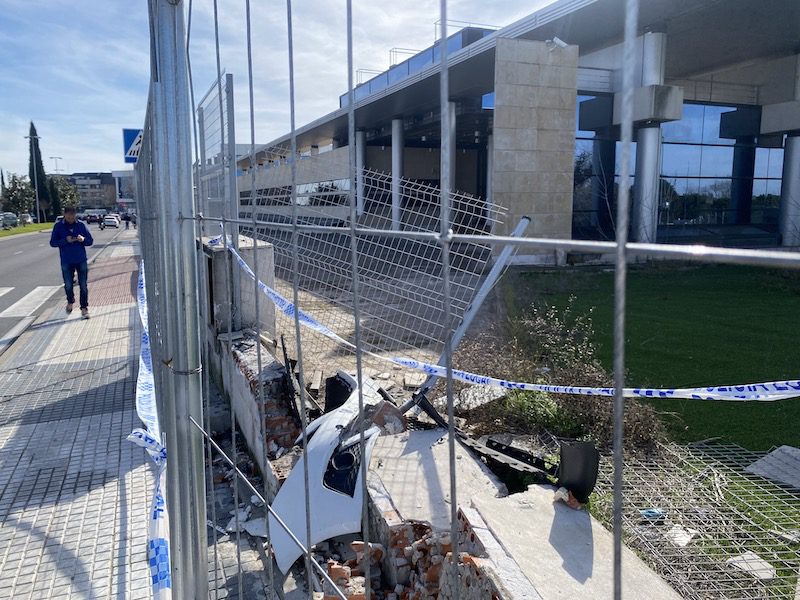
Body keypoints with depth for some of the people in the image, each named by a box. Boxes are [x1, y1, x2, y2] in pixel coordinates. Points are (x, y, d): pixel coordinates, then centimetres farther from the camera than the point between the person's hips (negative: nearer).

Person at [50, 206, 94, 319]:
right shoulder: (58, 226, -1)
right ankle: (70, 301, 36)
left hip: (81, 260, 0)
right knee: (68, 285, 9)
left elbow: (90, 240, 4)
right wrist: (65, 240, -18)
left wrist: (83, 239, -18)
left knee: (83, 286, -1)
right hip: (66, 262, 0)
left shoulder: (81, 225, 0)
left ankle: (84, 308, 7)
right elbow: (52, 242, -2)